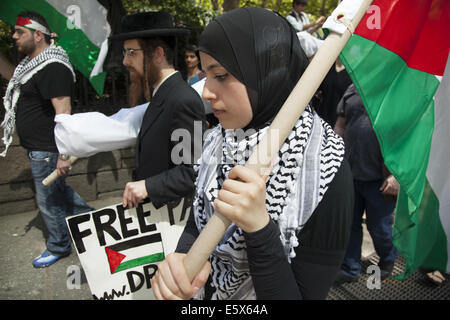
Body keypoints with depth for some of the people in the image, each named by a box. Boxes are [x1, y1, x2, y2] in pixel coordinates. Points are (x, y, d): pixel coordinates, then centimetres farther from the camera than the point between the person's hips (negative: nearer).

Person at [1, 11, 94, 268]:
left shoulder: (52, 68, -20)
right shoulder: (30, 64, 12)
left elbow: (63, 113, -27)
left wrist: (64, 155, -30)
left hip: (47, 150, -10)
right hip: (37, 147, 10)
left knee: (49, 201, 5)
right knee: (59, 192, 21)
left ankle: (59, 247, 25)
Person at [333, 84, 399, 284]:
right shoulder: (354, 89, 9)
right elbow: (340, 127, 13)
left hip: (380, 179, -4)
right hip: (349, 173, 4)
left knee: (378, 226, 11)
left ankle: (388, 259, 43)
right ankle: (349, 269, 32)